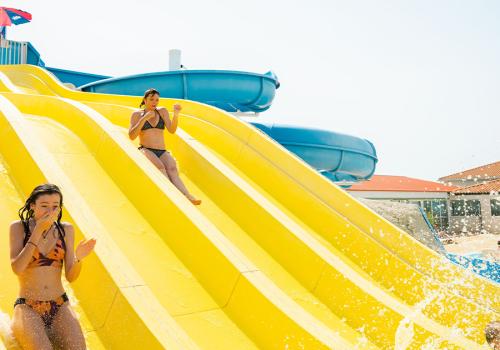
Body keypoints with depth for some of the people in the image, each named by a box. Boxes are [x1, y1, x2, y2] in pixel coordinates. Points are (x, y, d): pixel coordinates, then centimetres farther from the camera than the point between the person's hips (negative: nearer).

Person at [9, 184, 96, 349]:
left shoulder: (66, 229, 4)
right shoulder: (18, 227, 0)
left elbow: (70, 277, 2)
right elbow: (17, 268, -14)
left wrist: (78, 257, -19)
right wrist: (38, 232, -16)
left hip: (60, 307, 3)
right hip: (27, 307, -2)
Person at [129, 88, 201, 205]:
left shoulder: (162, 111, 16)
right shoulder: (137, 114, 10)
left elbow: (172, 130, 3)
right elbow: (131, 136, -2)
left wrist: (176, 114, -13)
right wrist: (144, 118, -10)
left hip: (162, 152, 2)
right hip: (146, 150, -2)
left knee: (172, 169, -31)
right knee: (160, 167, -35)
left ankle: (187, 196, -56)